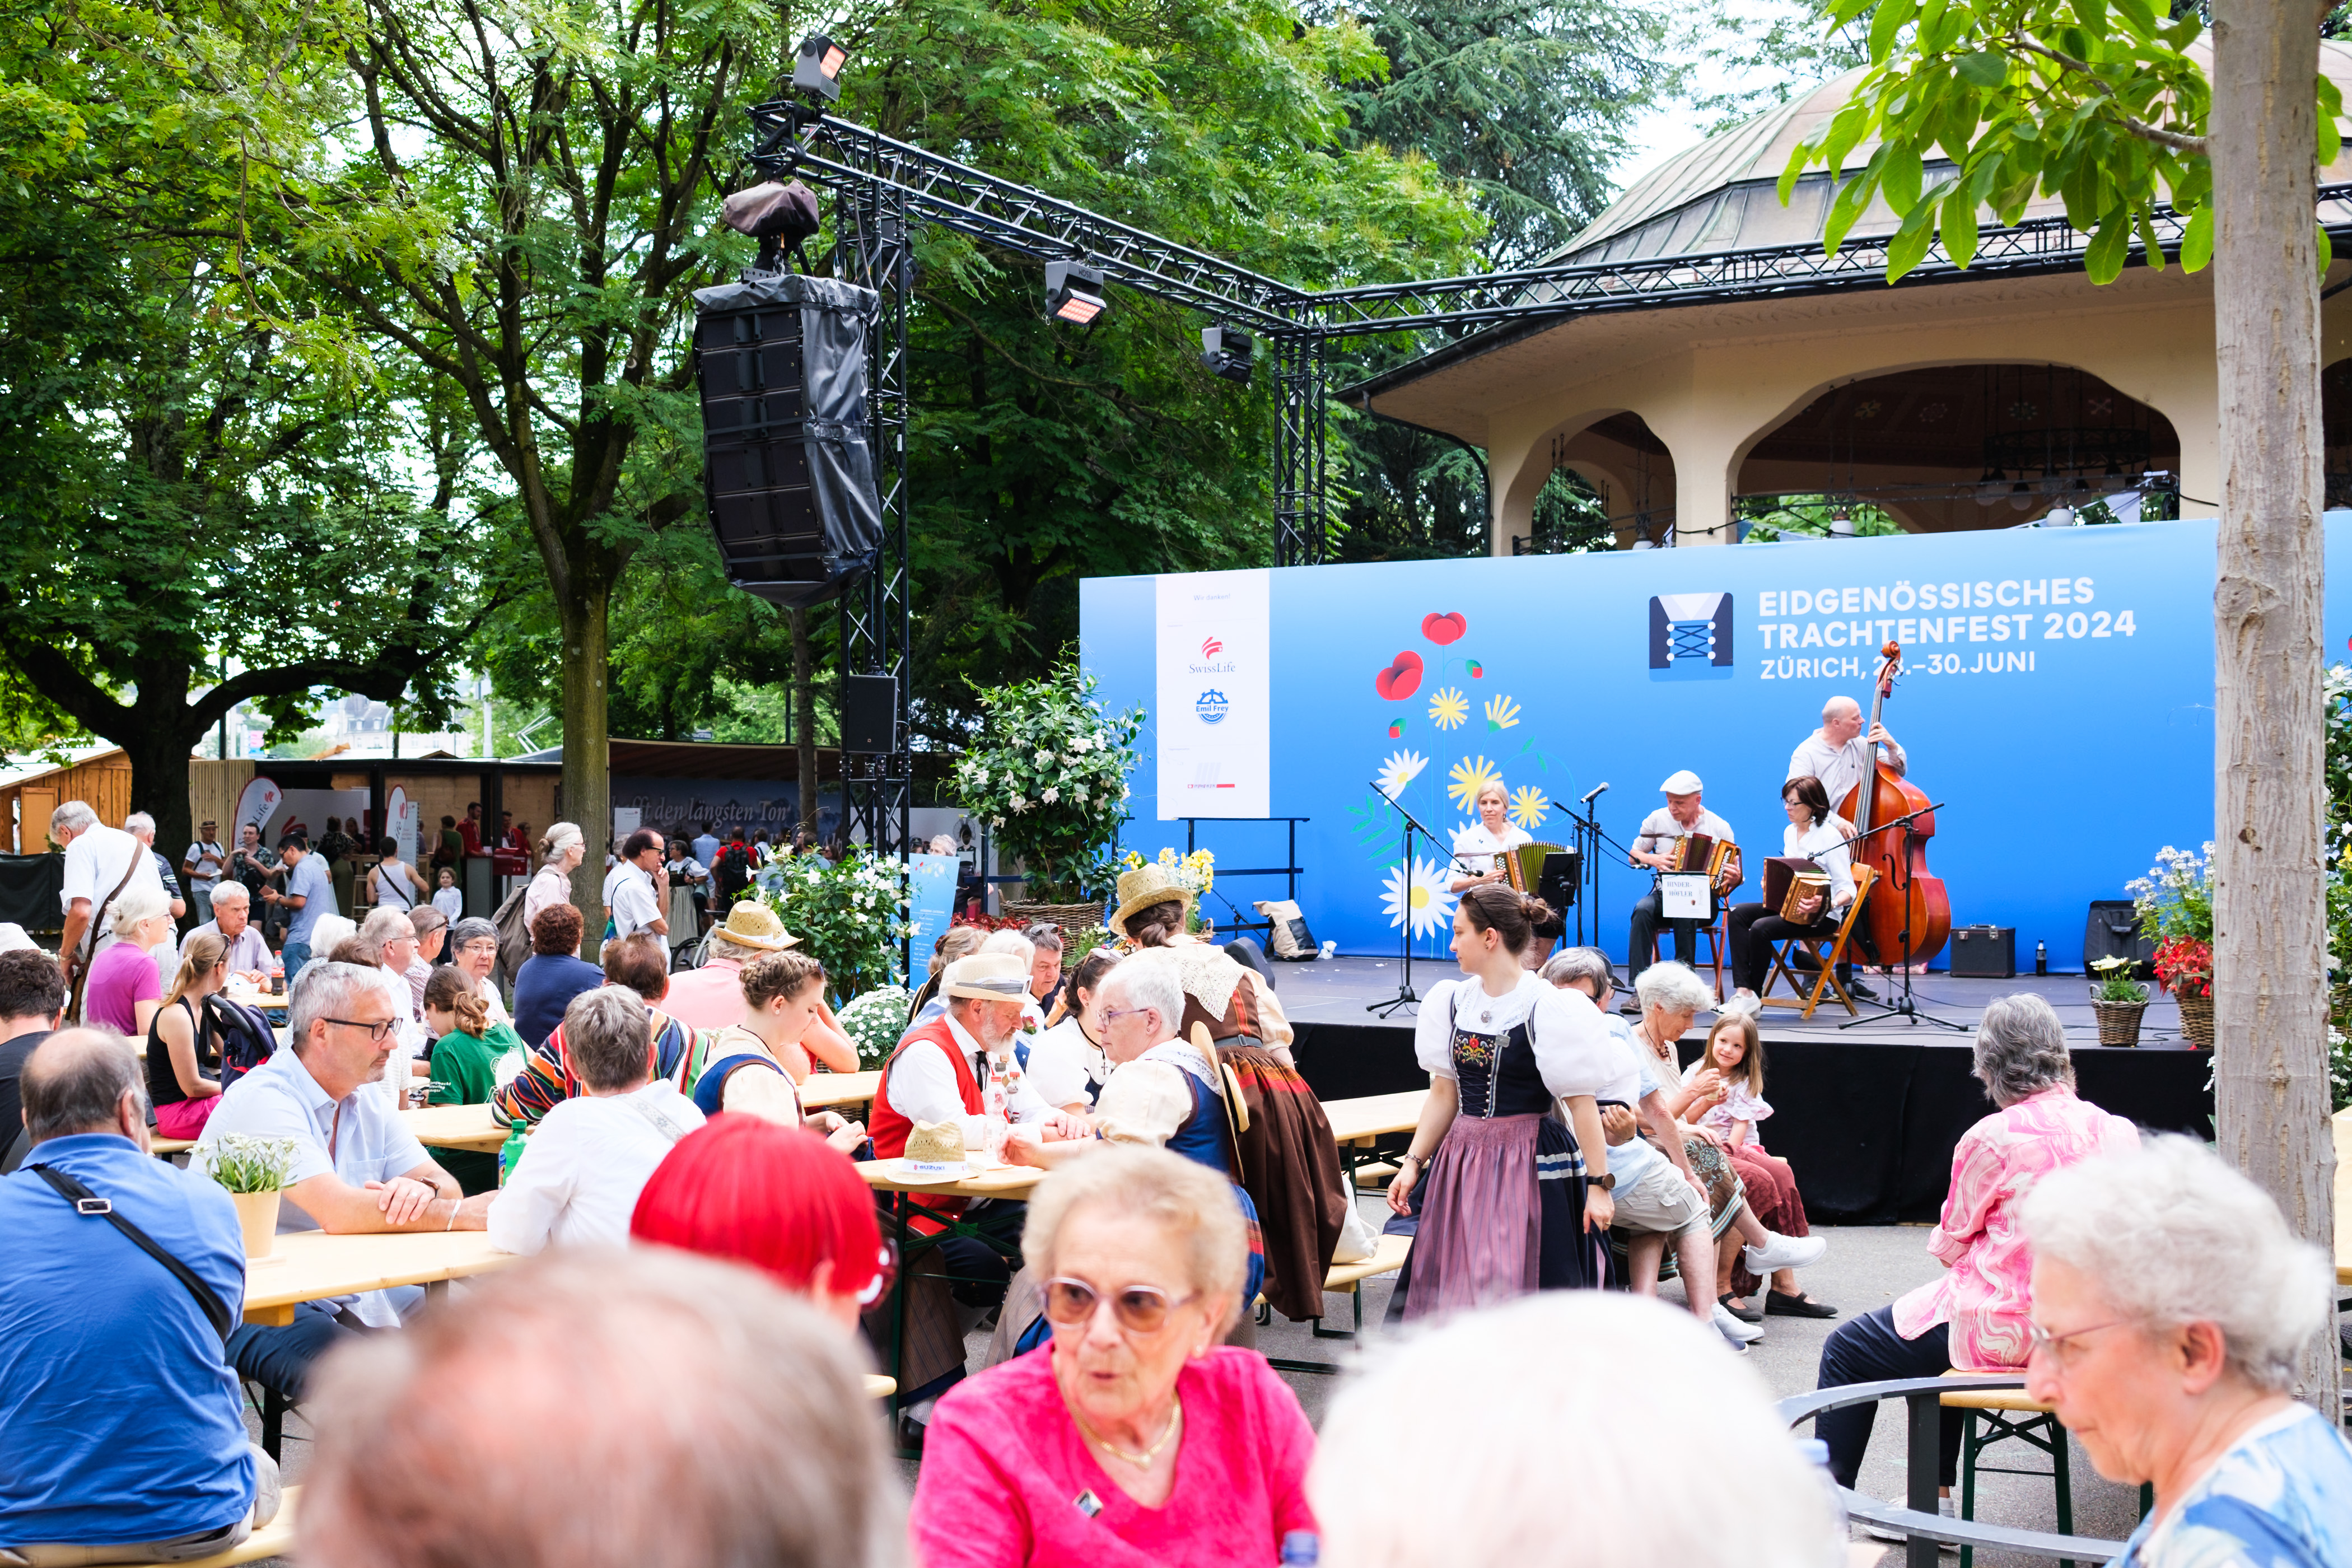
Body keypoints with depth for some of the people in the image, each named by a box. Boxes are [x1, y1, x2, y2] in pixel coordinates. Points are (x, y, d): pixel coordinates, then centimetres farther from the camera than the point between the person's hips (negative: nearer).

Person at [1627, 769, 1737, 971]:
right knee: (1642, 909, -32)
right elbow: (1633, 855, 14)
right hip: (1664, 894, 2)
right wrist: (1653, 860, -8)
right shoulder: (1658, 819, 5)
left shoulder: (1719, 827, 0)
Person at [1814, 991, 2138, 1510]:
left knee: (1846, 1352, 13)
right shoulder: (2118, 1132, 0)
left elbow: (1949, 1246, -7)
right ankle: (1934, 1497, 35)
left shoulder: (1994, 1138, -17)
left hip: (2005, 1329, -7)